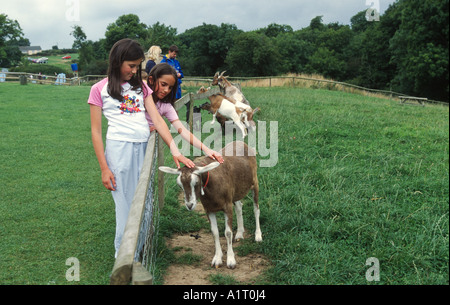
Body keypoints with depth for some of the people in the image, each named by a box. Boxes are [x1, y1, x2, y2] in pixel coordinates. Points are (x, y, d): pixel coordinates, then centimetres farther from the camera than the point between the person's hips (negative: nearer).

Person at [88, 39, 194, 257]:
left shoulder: (141, 87, 15)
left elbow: (157, 119, 7)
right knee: (126, 204, -1)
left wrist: (175, 151, -4)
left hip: (145, 147, 4)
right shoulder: (100, 89, 4)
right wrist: (104, 169, -5)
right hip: (120, 147, -4)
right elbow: (96, 132, 1)